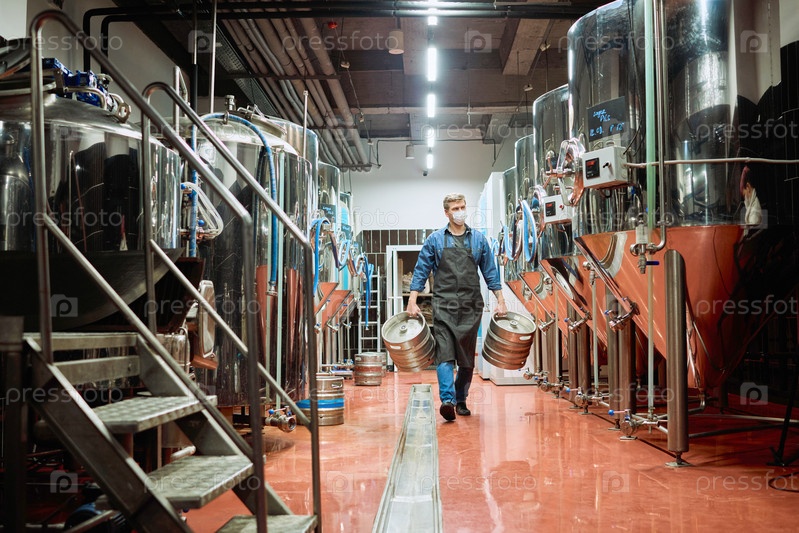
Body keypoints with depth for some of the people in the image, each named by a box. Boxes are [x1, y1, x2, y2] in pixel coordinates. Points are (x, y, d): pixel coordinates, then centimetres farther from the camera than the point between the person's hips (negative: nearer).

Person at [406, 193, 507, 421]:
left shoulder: (478, 239, 10)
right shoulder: (435, 239, 5)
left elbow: (490, 272, 12)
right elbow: (421, 271, 5)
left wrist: (500, 300, 5)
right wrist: (412, 301, -3)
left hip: (471, 306, 2)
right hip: (444, 304, -2)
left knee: (467, 357, 7)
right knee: (444, 352, -14)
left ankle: (461, 400, 20)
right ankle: (447, 400, -20)